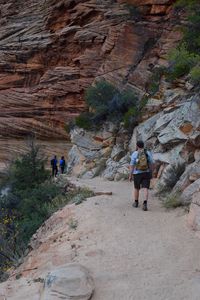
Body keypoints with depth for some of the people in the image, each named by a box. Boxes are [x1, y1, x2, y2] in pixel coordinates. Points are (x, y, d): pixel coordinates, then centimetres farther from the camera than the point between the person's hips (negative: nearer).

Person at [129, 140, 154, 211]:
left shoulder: (134, 154, -8)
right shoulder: (148, 153, -1)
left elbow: (132, 165, -9)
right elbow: (151, 164, 1)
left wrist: (130, 175, -2)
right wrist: (151, 173, 11)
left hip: (137, 174, -1)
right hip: (146, 173, 1)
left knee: (136, 188, 18)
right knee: (145, 189, -3)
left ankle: (136, 203, 29)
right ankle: (145, 204, -20)